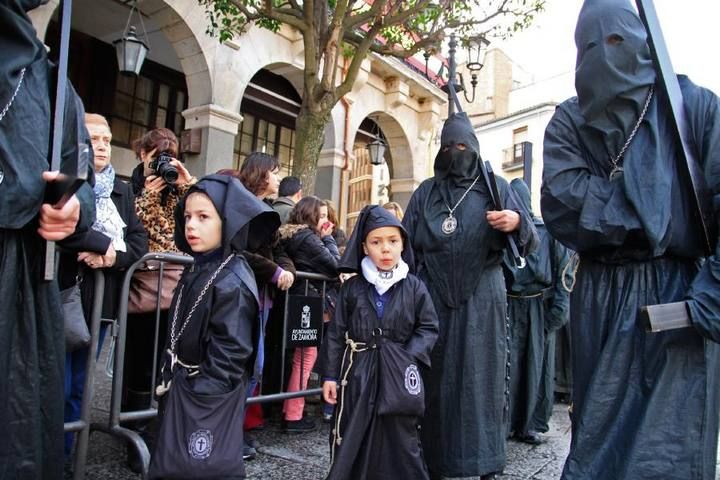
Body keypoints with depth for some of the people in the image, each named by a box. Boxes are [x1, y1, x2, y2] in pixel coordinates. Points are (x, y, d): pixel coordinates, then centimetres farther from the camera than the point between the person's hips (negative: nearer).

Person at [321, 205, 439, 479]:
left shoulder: (414, 287, -1)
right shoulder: (352, 287, 0)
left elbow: (428, 328, 3)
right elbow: (336, 334, 3)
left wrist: (409, 358, -11)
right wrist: (330, 375, 1)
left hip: (399, 375, -1)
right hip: (358, 374, 1)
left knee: (400, 441, 7)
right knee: (351, 442, 11)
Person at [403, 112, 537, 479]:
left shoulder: (496, 187, 8)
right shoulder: (425, 192, 12)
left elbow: (530, 240, 2)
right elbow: (406, 245, 10)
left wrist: (517, 222, -21)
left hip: (481, 298, -1)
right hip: (434, 298, 1)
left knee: (481, 376, -1)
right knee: (436, 377, 1)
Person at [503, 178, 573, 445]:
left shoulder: (548, 233, 0)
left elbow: (563, 274, -1)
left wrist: (557, 313, -8)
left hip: (539, 311, 0)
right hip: (507, 310, 0)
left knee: (537, 368, 8)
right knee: (505, 367, 2)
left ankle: (530, 424, 22)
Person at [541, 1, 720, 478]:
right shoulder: (569, 122, 7)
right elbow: (560, 201, -7)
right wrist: (654, 201, -9)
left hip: (680, 292, -1)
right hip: (602, 297, 2)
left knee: (671, 441, 0)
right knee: (599, 429, 10)